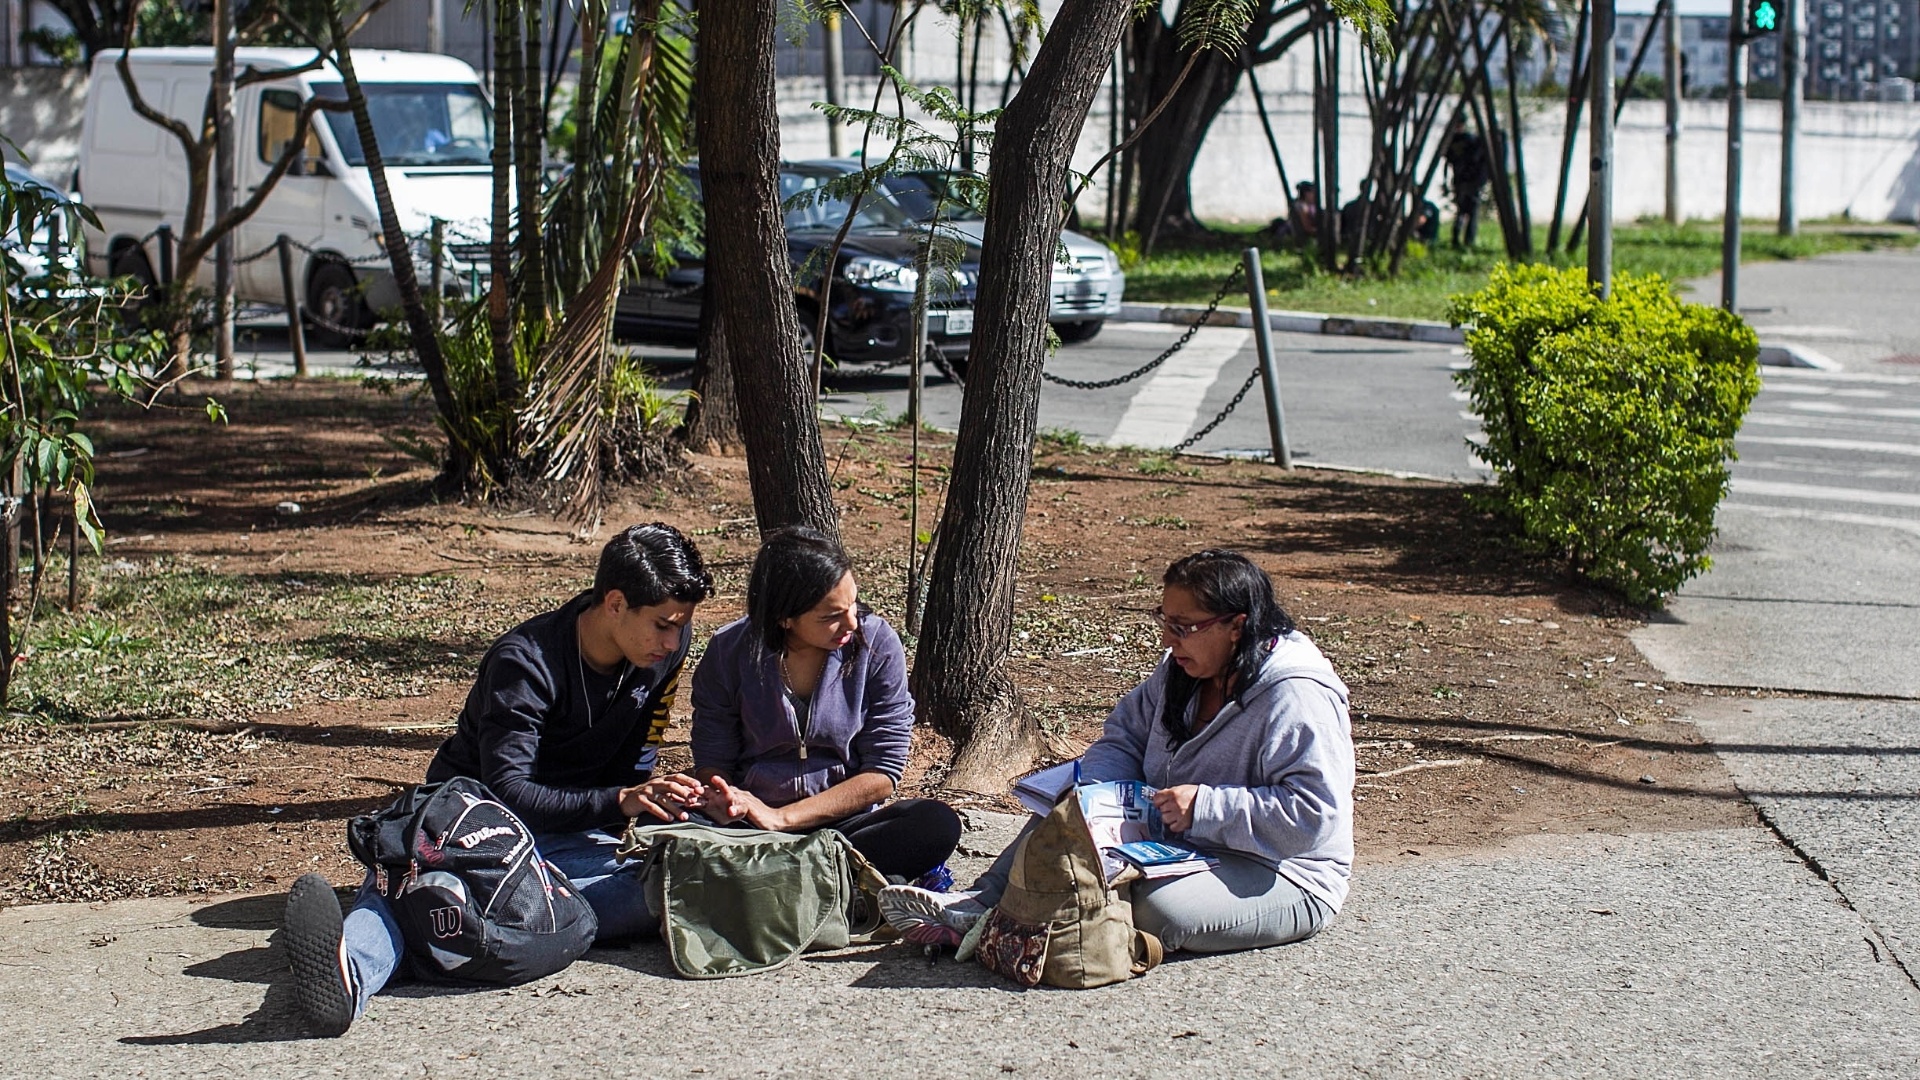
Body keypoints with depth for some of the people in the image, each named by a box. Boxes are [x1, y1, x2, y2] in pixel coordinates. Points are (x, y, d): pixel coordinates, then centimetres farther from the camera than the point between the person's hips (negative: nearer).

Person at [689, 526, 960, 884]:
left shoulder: (877, 644, -6)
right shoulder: (729, 652, -4)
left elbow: (882, 775, -6)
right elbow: (712, 763, 1)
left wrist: (782, 817, -16)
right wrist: (724, 802, -23)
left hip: (846, 823, 0)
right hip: (749, 828, 0)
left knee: (939, 824, -29)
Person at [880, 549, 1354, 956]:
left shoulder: (1297, 699, -22)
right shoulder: (1183, 670, 6)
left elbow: (1312, 815, -29)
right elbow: (1125, 735, 11)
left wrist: (1206, 807, -31)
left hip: (1285, 876, -9)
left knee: (1159, 907, -35)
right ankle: (980, 905, -20)